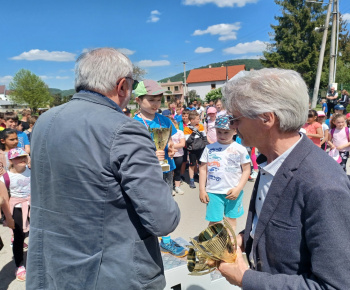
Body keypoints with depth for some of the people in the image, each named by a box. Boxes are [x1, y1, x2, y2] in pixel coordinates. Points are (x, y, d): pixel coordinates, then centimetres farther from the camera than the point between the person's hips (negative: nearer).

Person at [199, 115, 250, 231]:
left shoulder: (240, 149, -1)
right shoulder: (209, 148, 1)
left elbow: (246, 170, 1)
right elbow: (203, 169, 5)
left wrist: (238, 189, -8)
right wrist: (202, 190, 1)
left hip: (233, 192, 0)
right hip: (213, 192, 0)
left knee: (232, 219, 13)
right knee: (214, 221, 3)